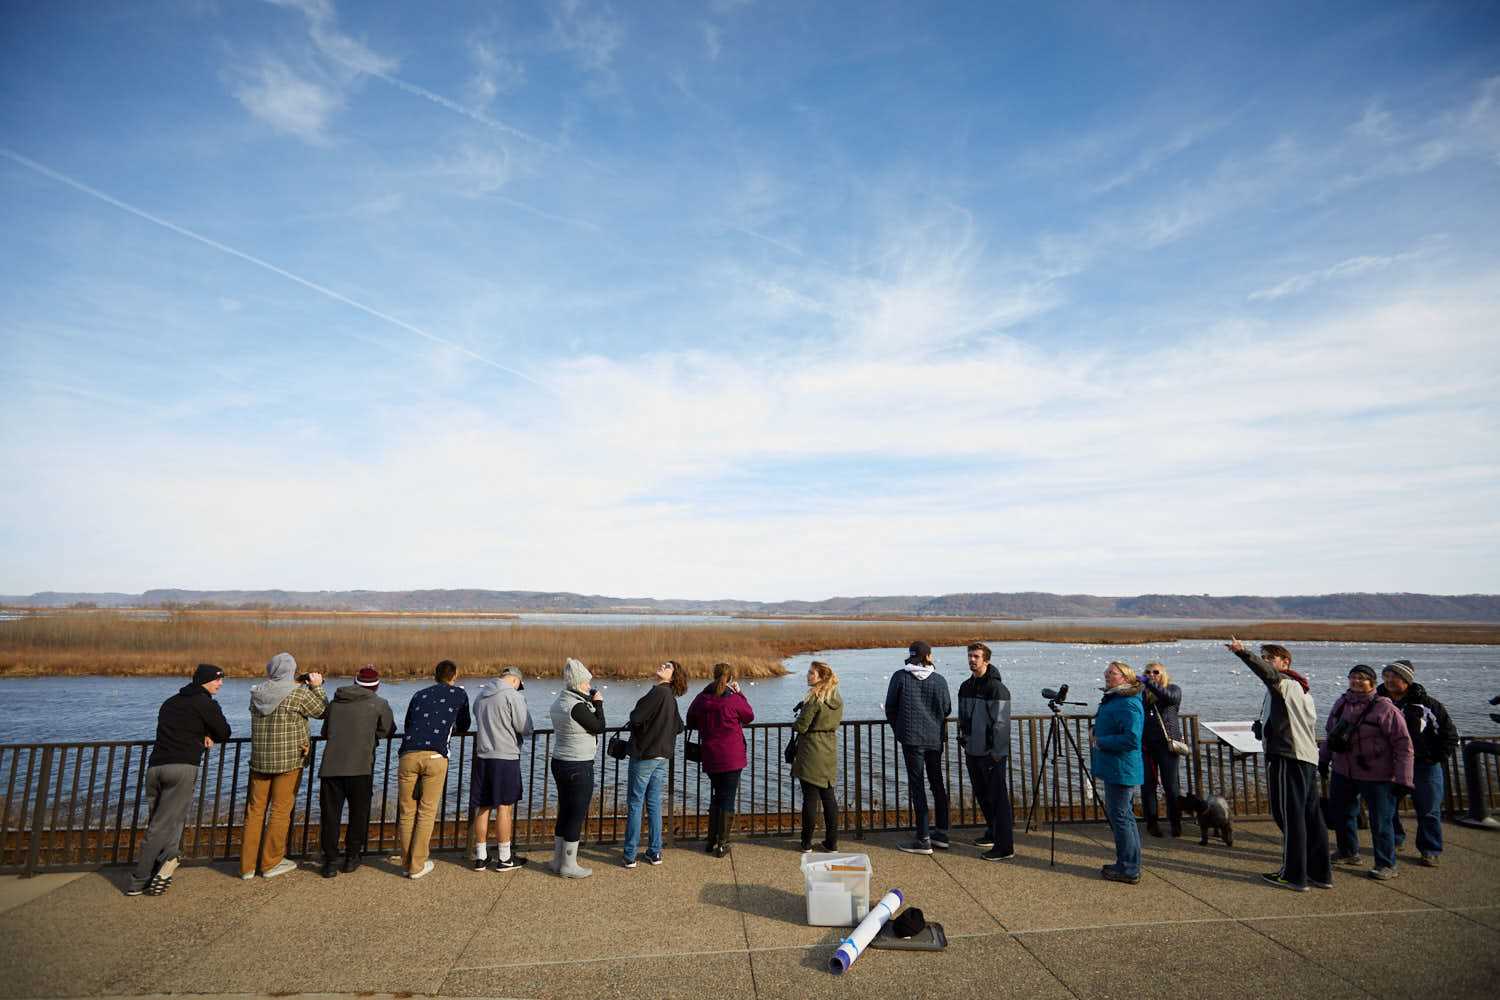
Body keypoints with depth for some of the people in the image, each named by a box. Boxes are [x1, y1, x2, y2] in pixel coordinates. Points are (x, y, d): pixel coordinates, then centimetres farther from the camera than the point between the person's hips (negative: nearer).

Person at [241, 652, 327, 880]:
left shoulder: (257, 693, 3)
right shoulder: (298, 694, -14)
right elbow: (322, 711, -2)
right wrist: (316, 687, 8)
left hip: (259, 759, 5)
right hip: (289, 760, -5)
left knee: (255, 810, 13)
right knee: (281, 810, 5)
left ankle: (247, 865, 19)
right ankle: (271, 863, 14)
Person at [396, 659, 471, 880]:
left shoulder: (419, 695, 24)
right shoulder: (458, 694, 16)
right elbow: (464, 727, 26)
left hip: (408, 755, 3)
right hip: (435, 756, -3)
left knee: (407, 812, 12)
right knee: (427, 812, 7)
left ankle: (407, 863, 21)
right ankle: (417, 865, 11)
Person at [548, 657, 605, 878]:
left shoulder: (559, 702, 7)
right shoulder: (577, 706, -22)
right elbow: (599, 727, -12)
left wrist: (591, 701, 8)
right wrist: (598, 703, -1)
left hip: (559, 762, 9)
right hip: (579, 767, -9)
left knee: (564, 812, 18)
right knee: (577, 815, 3)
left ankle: (557, 861, 28)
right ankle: (569, 866, 13)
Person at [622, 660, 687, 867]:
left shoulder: (658, 692, -16)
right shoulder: (670, 697, 10)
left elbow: (636, 718, -20)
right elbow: (678, 727, 16)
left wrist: (633, 714, 2)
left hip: (644, 754, -8)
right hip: (662, 756, 8)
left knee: (635, 804, 2)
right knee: (654, 805, 13)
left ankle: (630, 856, 7)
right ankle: (655, 852, 18)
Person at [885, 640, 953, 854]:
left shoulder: (900, 677, -6)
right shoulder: (939, 680, -1)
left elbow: (890, 708, 0)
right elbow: (947, 709, 7)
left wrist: (898, 730, 15)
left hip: (912, 739, -3)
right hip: (935, 738, 3)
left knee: (917, 786, 1)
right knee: (937, 784, 17)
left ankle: (923, 840, 2)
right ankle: (941, 833, 25)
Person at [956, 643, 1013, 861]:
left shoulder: (997, 688, -14)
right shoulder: (966, 686, 10)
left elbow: (1001, 724, -16)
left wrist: (995, 753, -17)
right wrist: (963, 740, 13)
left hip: (993, 754, -8)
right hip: (973, 753, 8)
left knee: (998, 799, -3)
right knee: (982, 796, 18)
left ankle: (1004, 847, 3)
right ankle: (992, 833, 35)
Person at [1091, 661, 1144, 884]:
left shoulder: (1128, 704, -19)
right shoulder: (1113, 699, 13)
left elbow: (1131, 739, -28)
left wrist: (1100, 742, -19)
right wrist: (1095, 734, 8)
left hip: (1121, 770, -11)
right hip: (1114, 768, 11)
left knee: (1120, 818, -3)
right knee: (1123, 817, 17)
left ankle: (1129, 870, 7)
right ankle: (1127, 865, 27)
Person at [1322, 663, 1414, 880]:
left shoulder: (1384, 708, -14)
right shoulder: (1342, 702, 6)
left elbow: (1403, 745, -14)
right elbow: (1330, 733, 17)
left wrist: (1402, 779, -17)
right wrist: (1324, 758, 18)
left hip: (1376, 776, -6)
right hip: (1343, 773, 7)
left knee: (1380, 821, 2)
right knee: (1340, 813, 16)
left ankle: (1386, 865, 18)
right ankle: (1348, 853, 35)